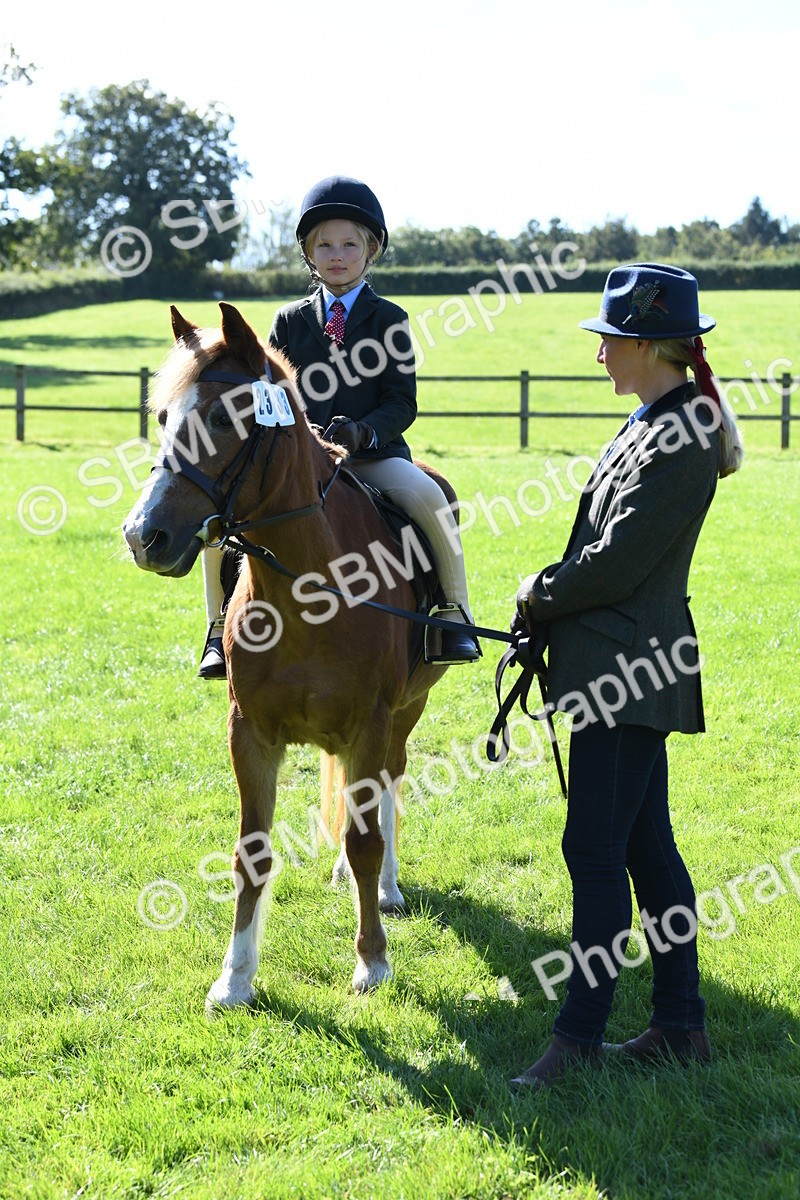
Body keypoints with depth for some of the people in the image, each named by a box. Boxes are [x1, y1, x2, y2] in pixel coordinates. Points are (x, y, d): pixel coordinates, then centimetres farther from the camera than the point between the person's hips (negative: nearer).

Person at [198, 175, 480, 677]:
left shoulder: (388, 319, 5)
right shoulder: (290, 321, 13)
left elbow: (402, 402, -1)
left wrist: (364, 431, -21)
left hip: (373, 453, -2)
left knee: (427, 497, -32)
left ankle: (455, 614, -15)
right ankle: (222, 629, -3)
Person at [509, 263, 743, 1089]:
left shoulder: (681, 438, -17)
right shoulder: (654, 425, 15)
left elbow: (617, 563, -20)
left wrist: (540, 593, -4)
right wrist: (547, 604, 8)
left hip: (629, 671, -10)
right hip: (622, 668, 10)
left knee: (596, 851, -7)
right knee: (645, 846, 14)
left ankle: (578, 1039, -2)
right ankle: (680, 1026, 21)